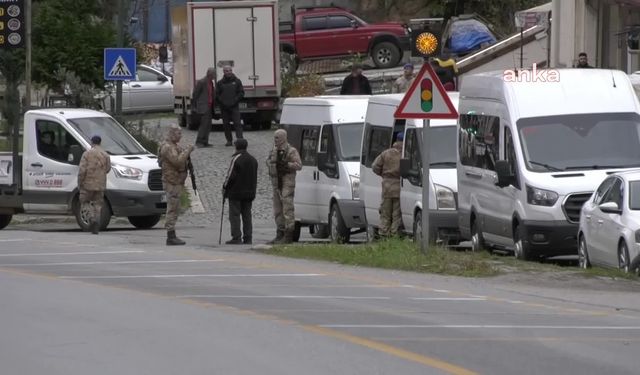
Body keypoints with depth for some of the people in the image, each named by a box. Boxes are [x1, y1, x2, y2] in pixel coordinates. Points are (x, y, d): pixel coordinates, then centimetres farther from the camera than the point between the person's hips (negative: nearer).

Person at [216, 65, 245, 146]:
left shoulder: (237, 81, 5)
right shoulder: (220, 83, 8)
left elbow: (241, 93, 4)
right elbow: (217, 94, 8)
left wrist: (235, 100, -8)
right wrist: (222, 102, -5)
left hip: (234, 106, -2)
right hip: (224, 107, 2)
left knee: (237, 123, -10)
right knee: (226, 124, 4)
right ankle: (229, 140, 10)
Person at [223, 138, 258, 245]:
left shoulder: (236, 159, -13)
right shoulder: (253, 160, 12)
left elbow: (231, 176, -17)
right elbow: (255, 178, 18)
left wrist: (225, 186, -3)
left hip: (236, 192, -7)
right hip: (249, 192, 7)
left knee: (234, 215, -5)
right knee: (247, 215, 9)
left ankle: (236, 238, -10)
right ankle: (247, 238, 7)